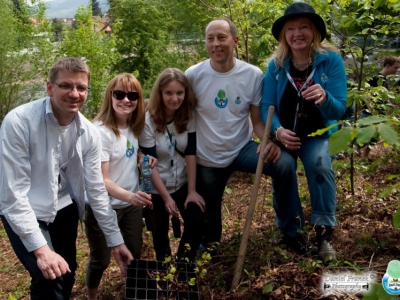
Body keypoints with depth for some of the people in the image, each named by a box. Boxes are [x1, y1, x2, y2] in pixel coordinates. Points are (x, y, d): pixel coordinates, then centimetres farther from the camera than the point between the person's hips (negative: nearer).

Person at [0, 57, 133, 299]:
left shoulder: (89, 132, -10)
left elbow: (96, 189, -3)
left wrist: (115, 240, -1)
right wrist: (40, 248, -28)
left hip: (64, 208, 5)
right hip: (23, 211, -5)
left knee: (67, 275, 15)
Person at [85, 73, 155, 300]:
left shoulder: (134, 126, -2)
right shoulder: (101, 131, -23)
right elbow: (101, 180, -24)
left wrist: (143, 157, -5)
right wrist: (129, 196, -41)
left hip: (132, 203, 7)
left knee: (135, 253, 20)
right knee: (101, 260, 11)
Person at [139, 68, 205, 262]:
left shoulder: (188, 116, -8)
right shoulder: (148, 120, -19)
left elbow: (190, 154, -9)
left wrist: (192, 191, -12)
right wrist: (166, 197, -17)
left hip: (182, 183, 3)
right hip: (156, 188, -2)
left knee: (197, 221, -12)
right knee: (160, 231, 10)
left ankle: (184, 264, 13)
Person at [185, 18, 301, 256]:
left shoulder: (253, 75, -11)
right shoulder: (193, 76, -14)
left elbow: (258, 120, -8)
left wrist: (269, 142, -29)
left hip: (242, 149, 0)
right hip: (207, 158, 0)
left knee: (284, 163, -24)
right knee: (208, 212, 14)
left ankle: (290, 230, -3)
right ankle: (209, 244, 50)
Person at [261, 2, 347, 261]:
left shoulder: (331, 60, -15)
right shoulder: (276, 65, -9)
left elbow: (340, 110, -19)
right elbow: (266, 106, -10)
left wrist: (325, 98, -42)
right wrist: (278, 130, -29)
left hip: (318, 134, -2)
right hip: (284, 135, 2)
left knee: (320, 164, -29)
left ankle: (324, 232, -14)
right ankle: (289, 229, 12)